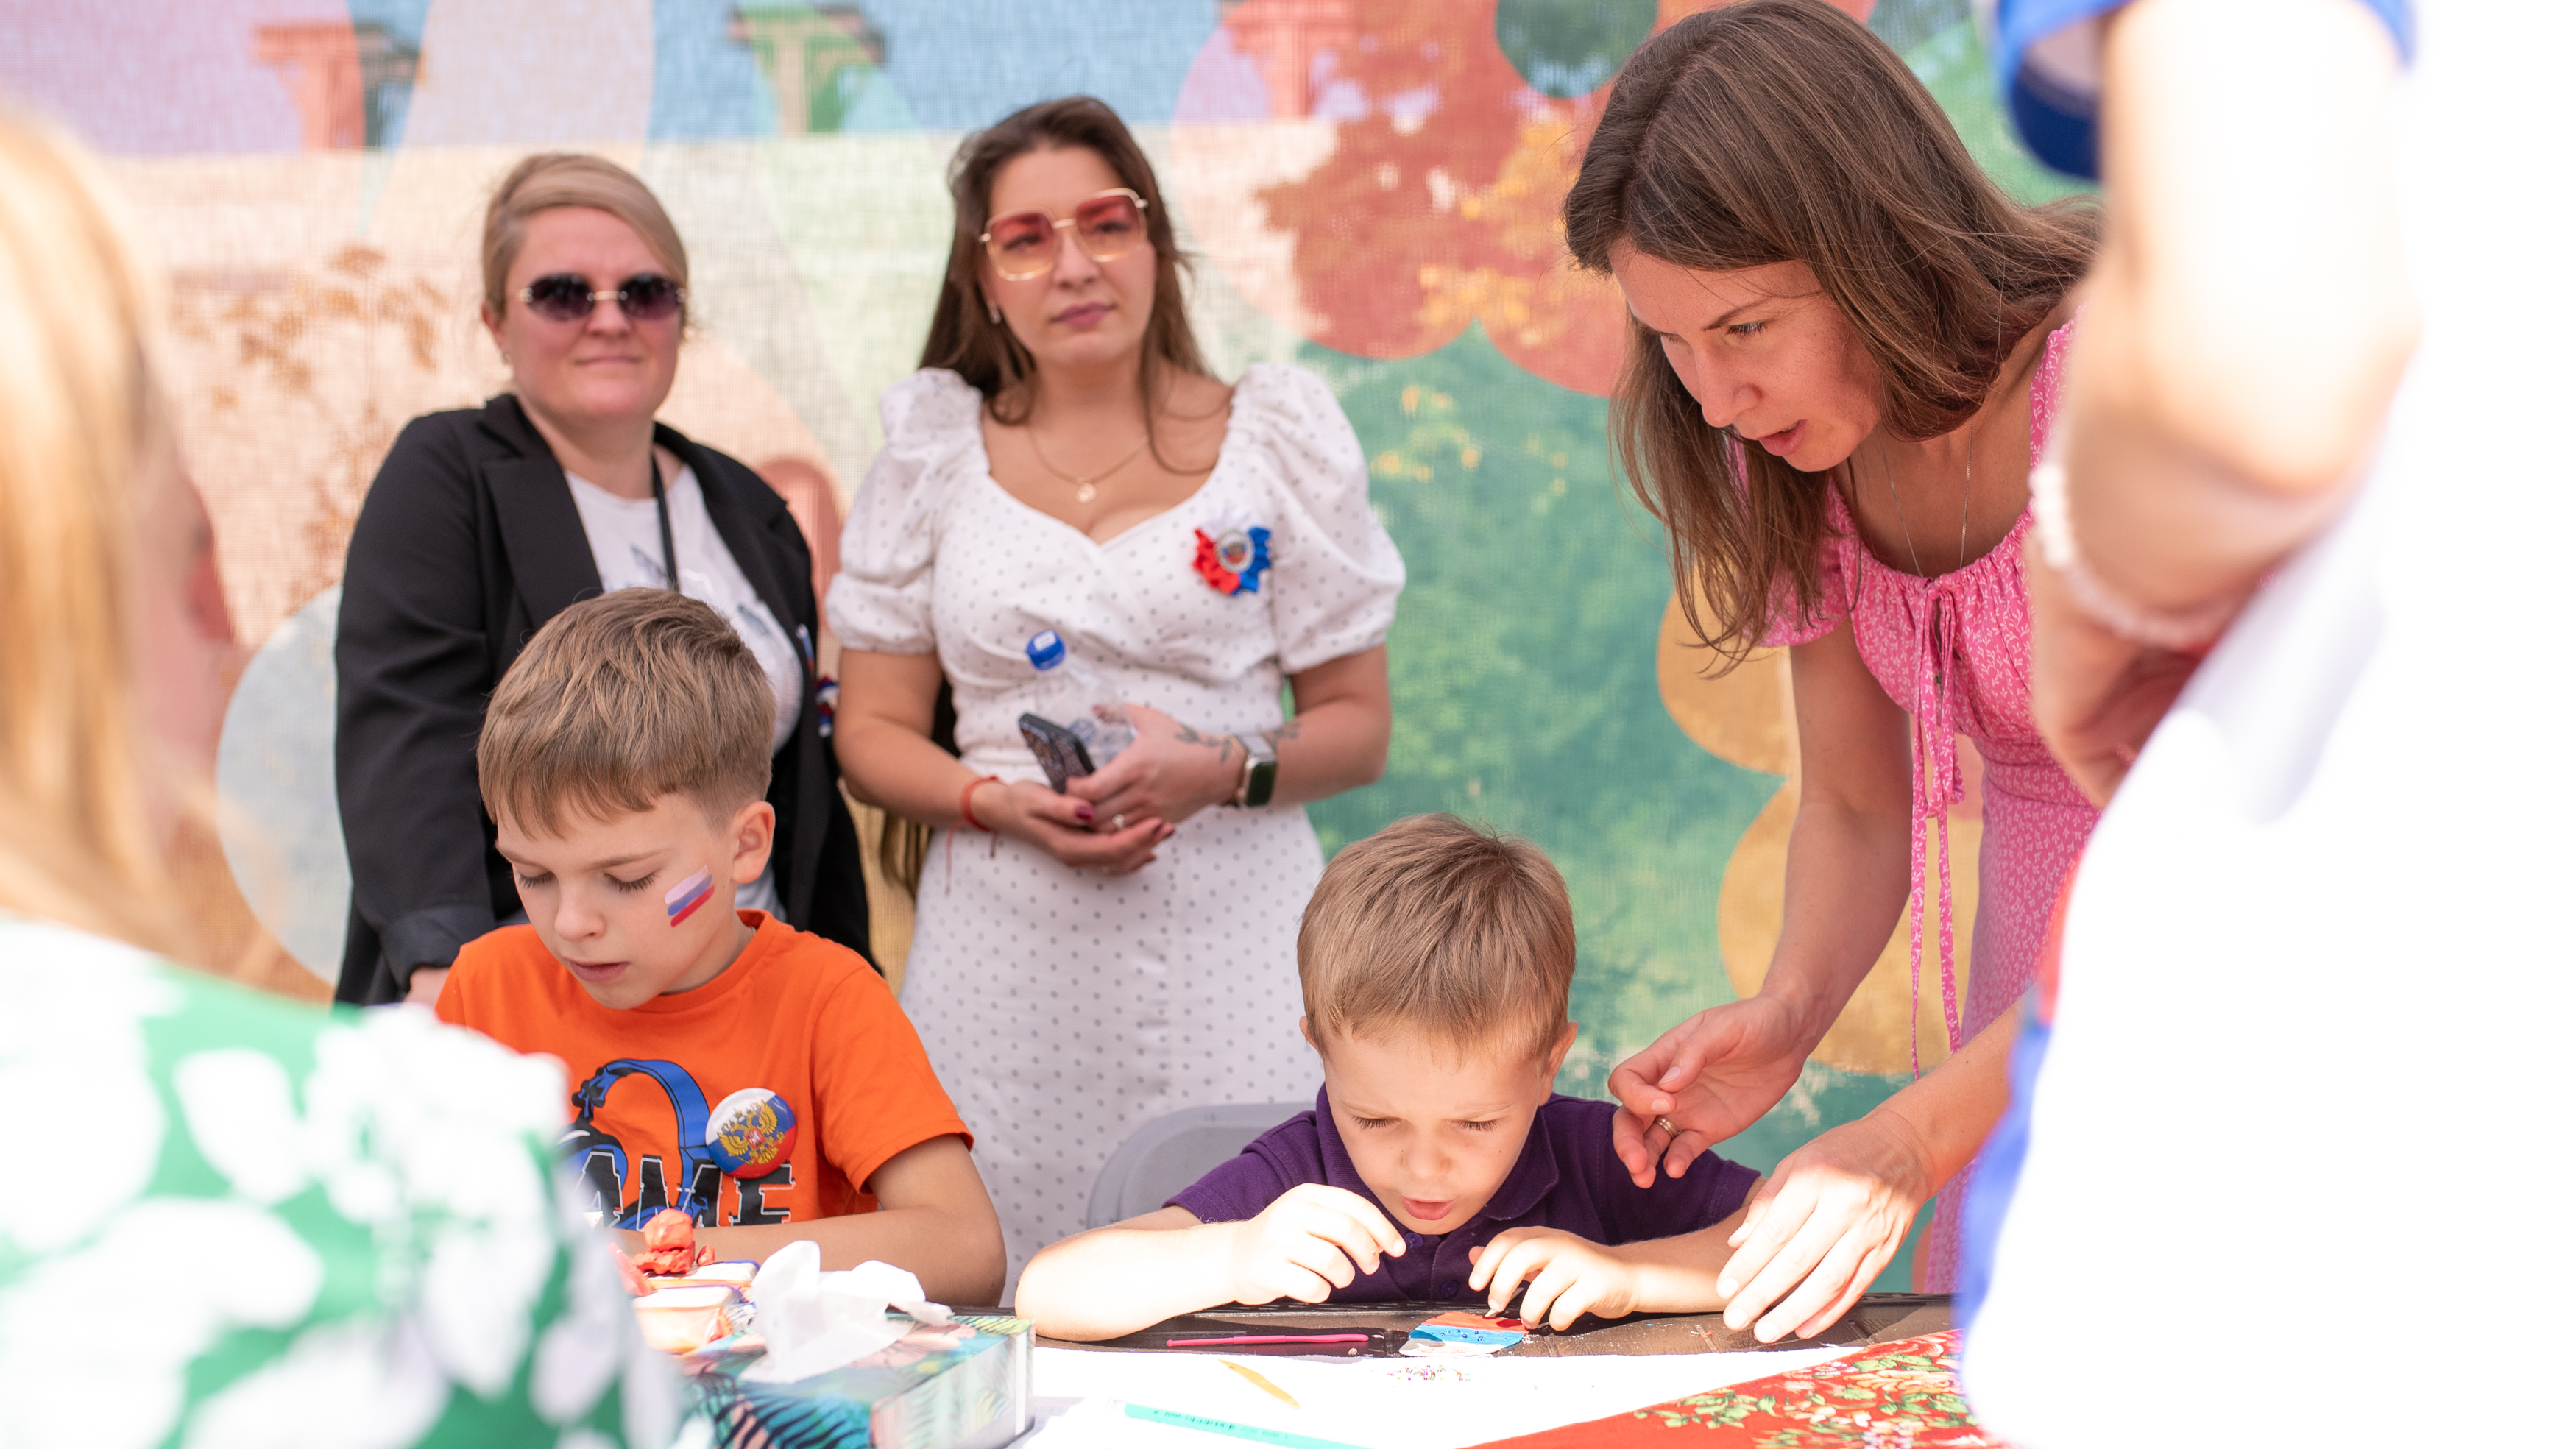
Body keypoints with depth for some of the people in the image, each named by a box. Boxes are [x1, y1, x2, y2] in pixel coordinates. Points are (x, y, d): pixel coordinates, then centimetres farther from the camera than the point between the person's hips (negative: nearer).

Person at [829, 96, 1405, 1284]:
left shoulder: (1278, 436, 8)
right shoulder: (935, 449, 12)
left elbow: (1357, 723, 9)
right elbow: (873, 733, 11)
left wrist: (1222, 772, -11)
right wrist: (1004, 803, -9)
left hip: (1232, 935, -1)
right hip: (1007, 952, 1)